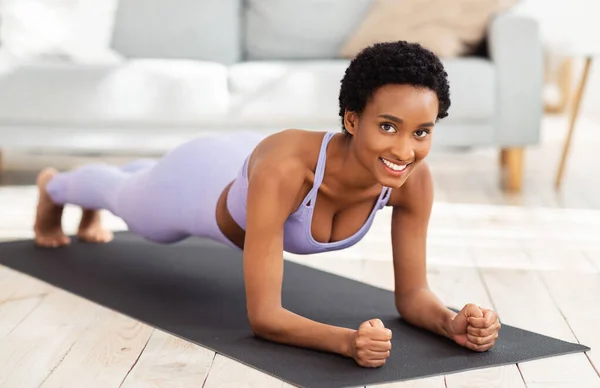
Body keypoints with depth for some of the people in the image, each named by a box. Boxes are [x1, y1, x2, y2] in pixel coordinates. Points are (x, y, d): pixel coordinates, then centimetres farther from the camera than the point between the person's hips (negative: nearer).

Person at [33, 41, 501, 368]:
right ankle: (55, 186, 72)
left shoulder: (414, 180, -37)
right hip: (202, 181, -5)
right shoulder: (283, 166, -51)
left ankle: (92, 216, 78)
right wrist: (347, 340, -64)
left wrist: (452, 322, -47)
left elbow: (412, 293, -26)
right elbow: (263, 315, -48)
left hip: (249, 172, 5)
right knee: (126, 195, 33)